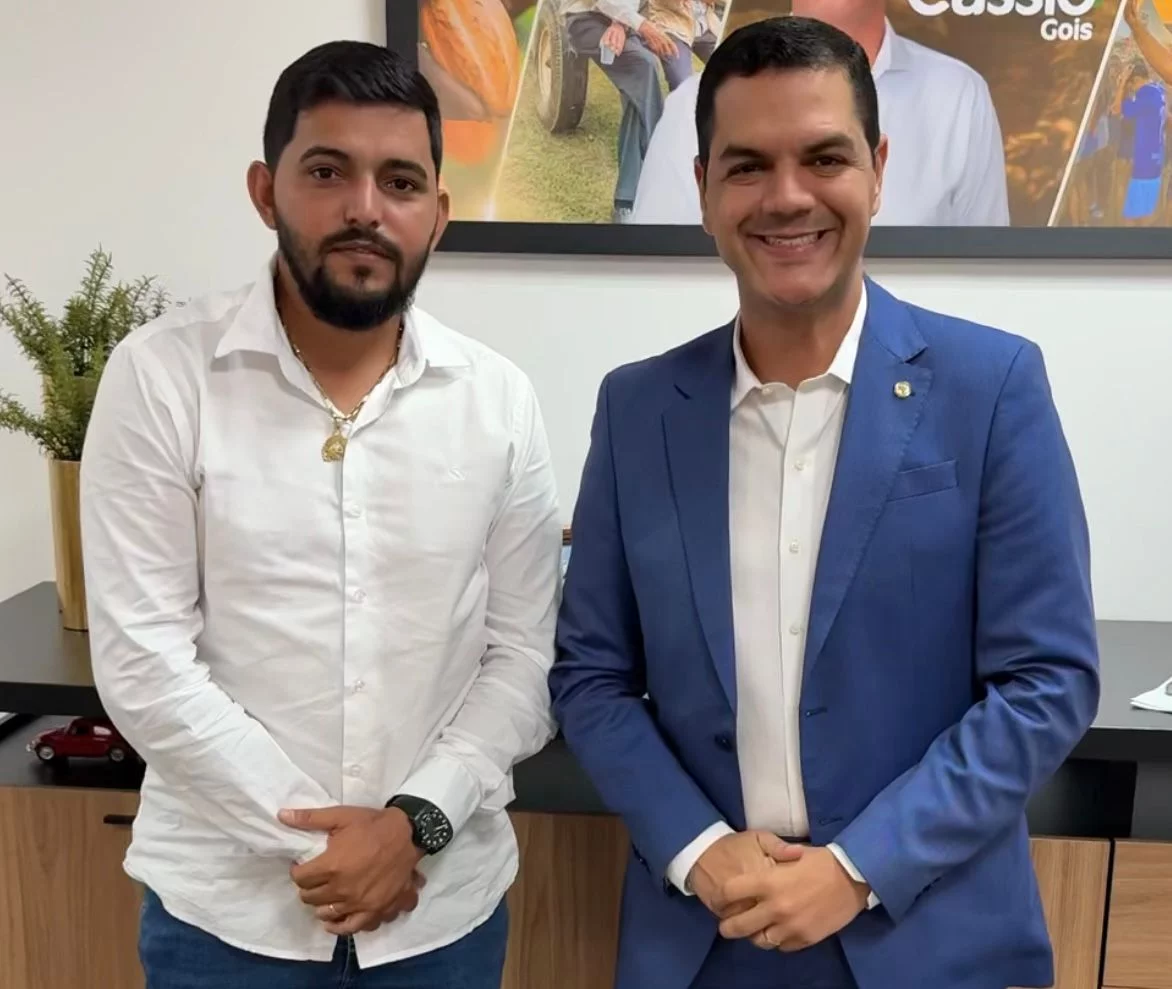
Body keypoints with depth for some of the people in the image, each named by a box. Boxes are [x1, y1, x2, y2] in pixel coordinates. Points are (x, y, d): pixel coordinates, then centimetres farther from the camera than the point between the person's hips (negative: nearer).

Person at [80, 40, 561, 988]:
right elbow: (141, 660, -11)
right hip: (226, 907, -1)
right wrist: (317, 835, -13)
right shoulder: (161, 375, -9)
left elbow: (525, 655, -1)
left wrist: (417, 821, -13)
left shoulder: (499, 399, -3)